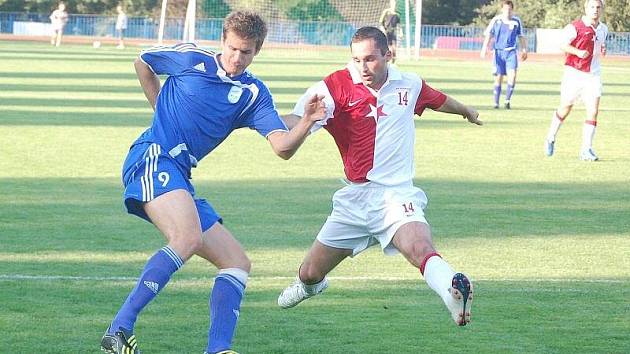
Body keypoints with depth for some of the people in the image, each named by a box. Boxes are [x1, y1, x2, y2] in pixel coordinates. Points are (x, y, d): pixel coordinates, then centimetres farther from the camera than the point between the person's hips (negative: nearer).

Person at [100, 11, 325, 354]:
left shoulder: (254, 94, 12)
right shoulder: (191, 59, 3)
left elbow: (282, 147, -2)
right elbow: (142, 62, 21)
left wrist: (306, 123, -22)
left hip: (179, 178, 7)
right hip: (152, 158, -7)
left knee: (237, 262, 4)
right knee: (189, 236, -33)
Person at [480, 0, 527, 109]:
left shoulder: (516, 21, 4)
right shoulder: (496, 20, -1)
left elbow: (521, 37, 15)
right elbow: (488, 35, -2)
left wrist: (524, 50, 11)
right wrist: (484, 48, -15)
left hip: (511, 52, 1)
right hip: (499, 51, -1)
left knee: (512, 75, -16)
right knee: (498, 78, 1)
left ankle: (507, 100, -4)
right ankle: (496, 102, 13)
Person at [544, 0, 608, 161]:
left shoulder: (603, 29, 9)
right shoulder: (575, 27, -11)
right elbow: (563, 45, -15)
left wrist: (603, 49, 2)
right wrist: (578, 52, -31)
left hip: (593, 75, 4)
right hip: (574, 73, -4)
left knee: (593, 111, -8)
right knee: (565, 108, 8)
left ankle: (586, 149, -6)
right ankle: (550, 139, 31)